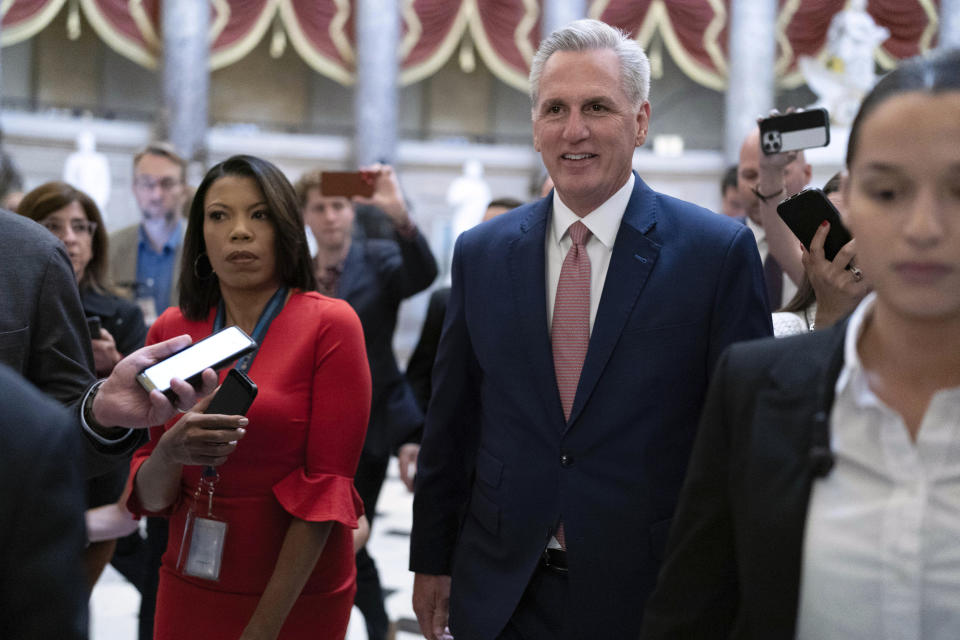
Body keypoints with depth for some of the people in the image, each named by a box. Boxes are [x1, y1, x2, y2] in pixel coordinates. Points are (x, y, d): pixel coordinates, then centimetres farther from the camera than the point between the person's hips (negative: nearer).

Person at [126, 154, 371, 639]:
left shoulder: (330, 324, -10)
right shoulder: (170, 331, 1)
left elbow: (326, 485, -13)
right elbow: (150, 497, 1)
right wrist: (170, 453, -21)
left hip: (298, 592, -3)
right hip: (190, 584, 3)